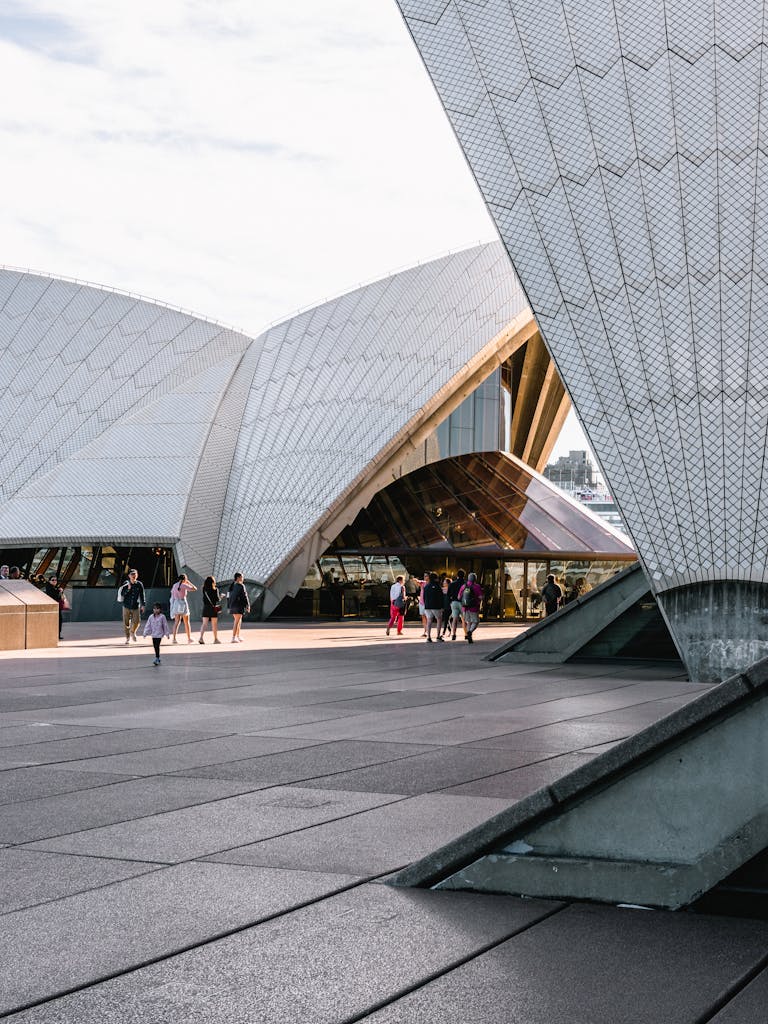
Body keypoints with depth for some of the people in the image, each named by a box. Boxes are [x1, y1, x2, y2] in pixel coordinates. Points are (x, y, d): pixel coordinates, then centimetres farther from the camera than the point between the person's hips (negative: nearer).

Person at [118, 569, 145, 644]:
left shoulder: (139, 584, -1)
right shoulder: (126, 584, -3)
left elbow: (142, 595, 4)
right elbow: (122, 594, -8)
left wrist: (143, 605, -1)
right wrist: (128, 589, -22)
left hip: (136, 607, 0)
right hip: (126, 607, 0)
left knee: (137, 621, -9)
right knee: (126, 623, 2)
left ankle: (133, 632, 23)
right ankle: (128, 638, 21)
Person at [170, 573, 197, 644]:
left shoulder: (174, 585, 9)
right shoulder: (184, 585, -9)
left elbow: (172, 596, 11)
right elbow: (195, 588, -7)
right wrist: (189, 583, 3)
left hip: (175, 604, 5)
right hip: (183, 603, -5)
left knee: (177, 622, 1)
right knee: (186, 622, 9)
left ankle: (174, 638, -14)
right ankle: (189, 638, 18)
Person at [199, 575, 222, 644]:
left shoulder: (204, 589, 3)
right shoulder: (215, 590, -7)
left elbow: (204, 598, 6)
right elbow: (217, 599, -9)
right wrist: (221, 596, 13)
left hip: (205, 607, 3)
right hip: (213, 608, -3)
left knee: (204, 623, -1)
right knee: (214, 624, 8)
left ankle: (201, 638, -17)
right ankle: (216, 639, 17)